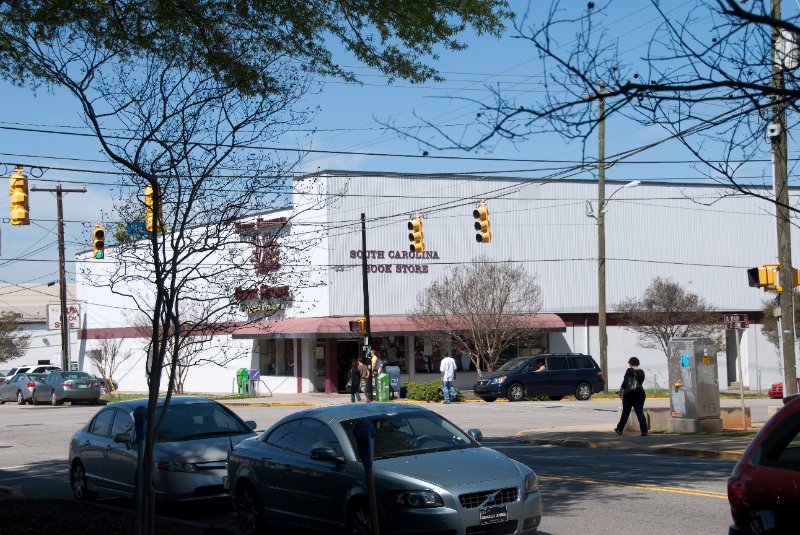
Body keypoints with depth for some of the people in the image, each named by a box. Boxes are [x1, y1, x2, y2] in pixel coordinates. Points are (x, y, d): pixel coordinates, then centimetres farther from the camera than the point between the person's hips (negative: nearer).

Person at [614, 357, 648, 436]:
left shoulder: (629, 371, -8)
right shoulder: (641, 372, 6)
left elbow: (625, 382, -10)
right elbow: (640, 382, 12)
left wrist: (621, 390, 5)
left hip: (629, 394, -3)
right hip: (640, 393, 3)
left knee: (625, 412, 8)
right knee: (640, 412, 0)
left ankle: (619, 429, 19)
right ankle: (644, 431, -10)